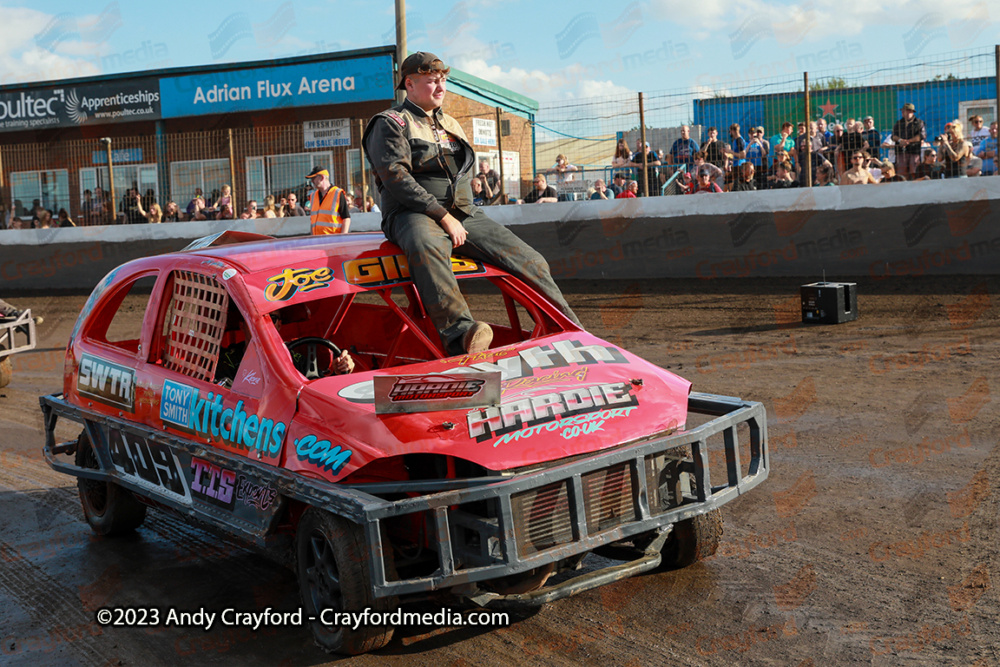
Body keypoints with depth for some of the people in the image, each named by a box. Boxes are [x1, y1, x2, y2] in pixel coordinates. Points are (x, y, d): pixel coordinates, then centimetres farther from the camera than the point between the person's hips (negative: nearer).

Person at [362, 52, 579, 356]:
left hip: (463, 215, 7)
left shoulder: (451, 125, 26)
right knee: (426, 245, -44)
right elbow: (395, 176, -12)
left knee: (530, 261, -7)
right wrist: (443, 216, -18)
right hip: (413, 214, -6)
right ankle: (459, 333, -55)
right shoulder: (390, 123, 3)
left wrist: (463, 216, 10)